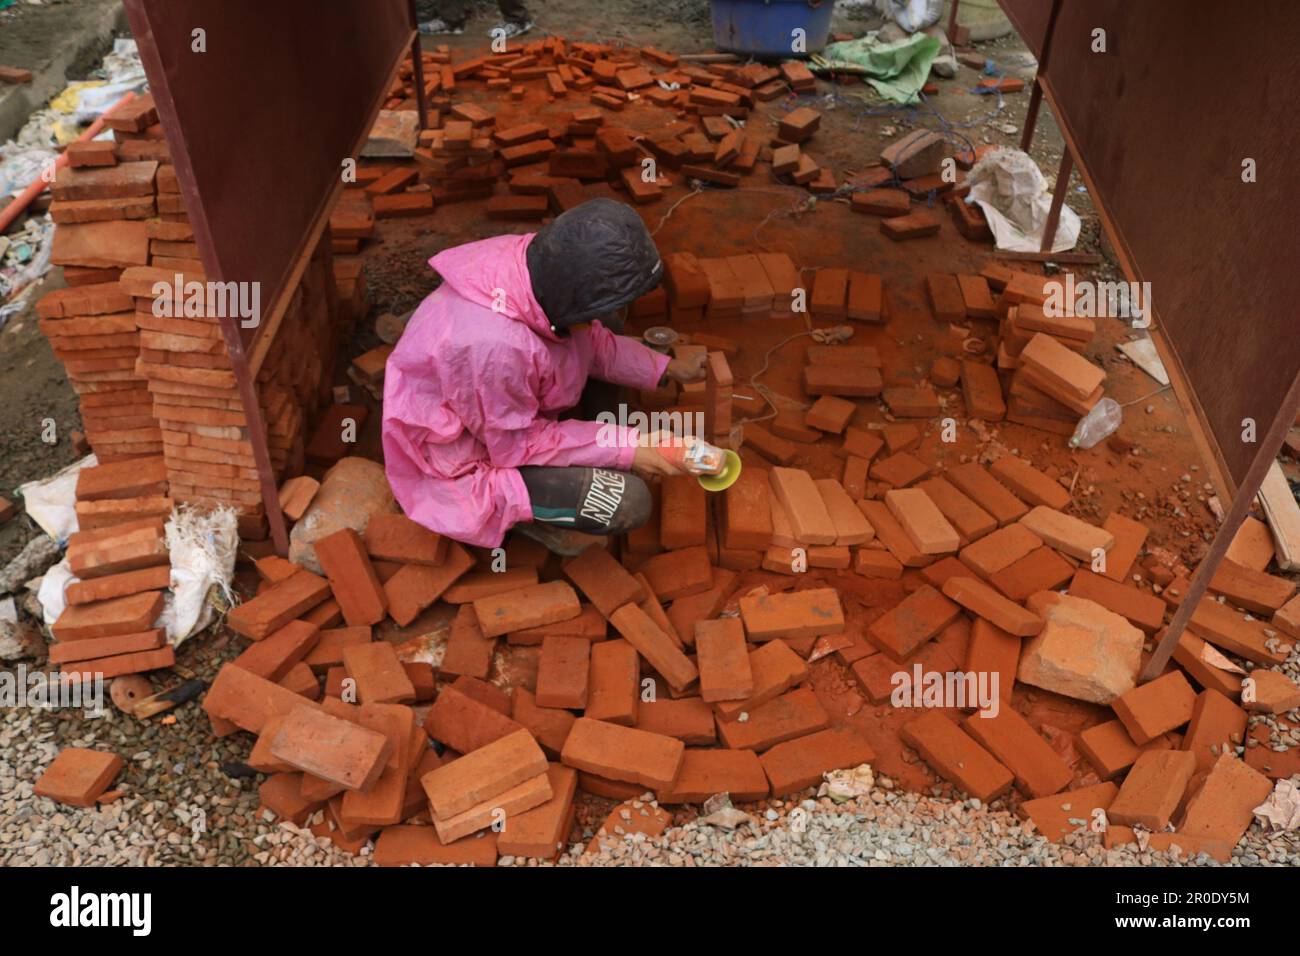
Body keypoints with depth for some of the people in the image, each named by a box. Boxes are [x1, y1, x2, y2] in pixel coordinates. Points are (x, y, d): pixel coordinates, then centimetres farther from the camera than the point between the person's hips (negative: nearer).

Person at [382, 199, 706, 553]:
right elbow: (518, 445, -24)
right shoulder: (494, 345, -41)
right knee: (629, 502, -20)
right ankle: (531, 513, 9)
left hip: (510, 406, 8)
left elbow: (591, 340, 1)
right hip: (466, 467, -8)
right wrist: (626, 448, -23)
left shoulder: (542, 264, -20)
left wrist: (664, 369, -4)